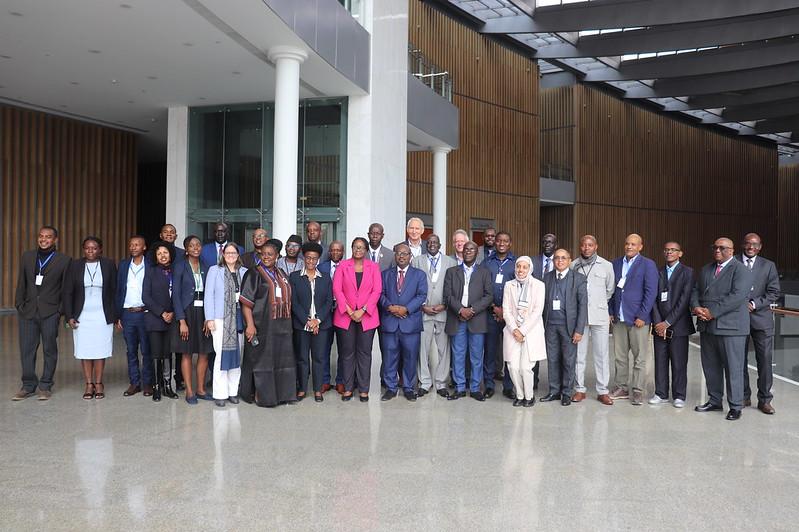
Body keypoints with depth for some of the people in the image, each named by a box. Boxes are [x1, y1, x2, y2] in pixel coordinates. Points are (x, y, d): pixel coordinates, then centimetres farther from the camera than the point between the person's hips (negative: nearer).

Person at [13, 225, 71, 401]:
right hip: (28, 311, 3)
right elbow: (21, 283, 13)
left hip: (50, 312, -3)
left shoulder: (64, 260, 0)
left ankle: (45, 386, 15)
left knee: (49, 349, 4)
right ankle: (28, 385, 16)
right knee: (26, 349, 5)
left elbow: (65, 288, 1)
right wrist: (19, 304, 5)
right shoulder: (27, 257, 11)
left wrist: (61, 310, -4)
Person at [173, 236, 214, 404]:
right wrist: (182, 321, -13)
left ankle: (200, 389, 16)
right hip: (187, 312, -4)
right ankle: (189, 392, 9)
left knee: (204, 353, 5)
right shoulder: (180, 267, -2)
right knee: (187, 353, 1)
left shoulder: (206, 268, 9)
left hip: (204, 313, 4)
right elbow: (176, 294, -6)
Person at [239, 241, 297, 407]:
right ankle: (261, 395, 11)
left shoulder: (281, 274, 14)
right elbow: (245, 302, -10)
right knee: (262, 360, 0)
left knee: (282, 359, 9)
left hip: (282, 325, 6)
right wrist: (250, 324, -20)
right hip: (262, 325, -5)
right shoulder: (254, 274, -4)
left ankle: (282, 393, 19)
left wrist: (287, 322, 13)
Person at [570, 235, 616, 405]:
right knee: (578, 354, 6)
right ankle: (579, 389, 15)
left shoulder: (606, 265, 3)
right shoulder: (573, 266, 4)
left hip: (600, 316, -1)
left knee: (602, 354, 1)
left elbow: (610, 289, 14)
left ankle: (603, 391, 9)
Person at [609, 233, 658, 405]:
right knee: (620, 356, 10)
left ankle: (638, 391, 9)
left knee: (641, 357, 1)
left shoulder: (648, 265, -3)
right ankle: (622, 388, 21)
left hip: (638, 319, -4)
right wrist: (611, 312, 5)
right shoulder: (616, 263, 11)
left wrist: (642, 316, -13)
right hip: (619, 318, 5)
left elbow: (650, 292, -8)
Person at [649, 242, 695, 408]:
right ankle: (661, 394, 15)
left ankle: (679, 396, 11)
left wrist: (668, 322, -12)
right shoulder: (659, 273, 13)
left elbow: (684, 300, -8)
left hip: (678, 326, -4)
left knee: (679, 363, 1)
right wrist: (658, 322, -5)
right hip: (659, 325, 4)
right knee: (660, 361, 6)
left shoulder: (687, 272, 0)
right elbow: (654, 299, 8)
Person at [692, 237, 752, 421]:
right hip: (707, 326, 7)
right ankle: (714, 401, 25)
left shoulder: (741, 270, -6)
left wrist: (712, 312, -19)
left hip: (730, 327, -7)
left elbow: (737, 296, -17)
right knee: (710, 366, 13)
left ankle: (735, 406, 9)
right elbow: (695, 291, 15)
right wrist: (696, 307, -7)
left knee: (733, 368, -1)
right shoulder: (705, 269, 17)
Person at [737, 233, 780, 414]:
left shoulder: (768, 266, 6)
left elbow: (773, 292, 1)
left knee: (765, 360, -1)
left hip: (761, 317, 0)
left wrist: (754, 304, -11)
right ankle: (744, 397, 18)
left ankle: (764, 400, 10)